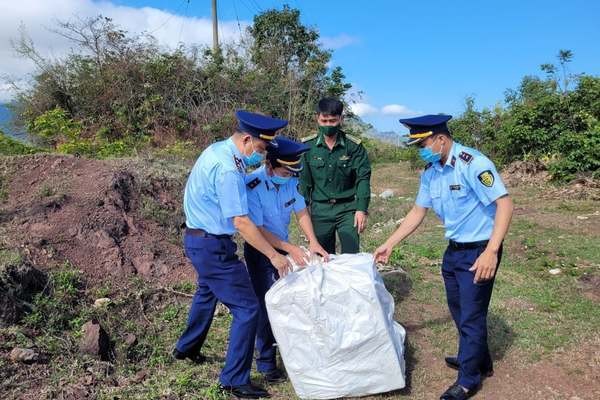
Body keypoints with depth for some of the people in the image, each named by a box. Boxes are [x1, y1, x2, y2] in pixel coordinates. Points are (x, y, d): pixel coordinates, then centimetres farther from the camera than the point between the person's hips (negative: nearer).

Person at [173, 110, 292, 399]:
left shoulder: (217, 149, 4)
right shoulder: (228, 169, -26)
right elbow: (242, 223, -27)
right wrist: (274, 255, -22)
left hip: (197, 238, 11)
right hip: (212, 245, -11)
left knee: (207, 292, 31)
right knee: (247, 308, -5)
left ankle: (186, 348, 51)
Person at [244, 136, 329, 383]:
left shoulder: (290, 179, -11)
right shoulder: (253, 186, -27)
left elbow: (301, 212, -2)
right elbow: (258, 230, -25)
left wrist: (313, 242, -16)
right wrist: (290, 249, -29)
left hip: (283, 246, 6)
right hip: (259, 250, -5)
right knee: (266, 305, -5)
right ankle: (266, 364, 10)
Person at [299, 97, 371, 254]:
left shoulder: (354, 145, -3)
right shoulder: (307, 145, -2)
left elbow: (363, 178, -4)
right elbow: (303, 180, 1)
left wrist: (362, 209, -11)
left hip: (347, 209, -1)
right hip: (320, 209, 1)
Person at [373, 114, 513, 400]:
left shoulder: (473, 163, -23)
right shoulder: (430, 172, 1)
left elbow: (504, 205, -25)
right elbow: (417, 212, 10)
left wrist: (491, 252, -33)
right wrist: (389, 245, 9)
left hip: (479, 251, -8)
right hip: (453, 250, 8)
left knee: (471, 315, 3)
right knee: (458, 311, 20)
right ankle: (479, 361, 42)